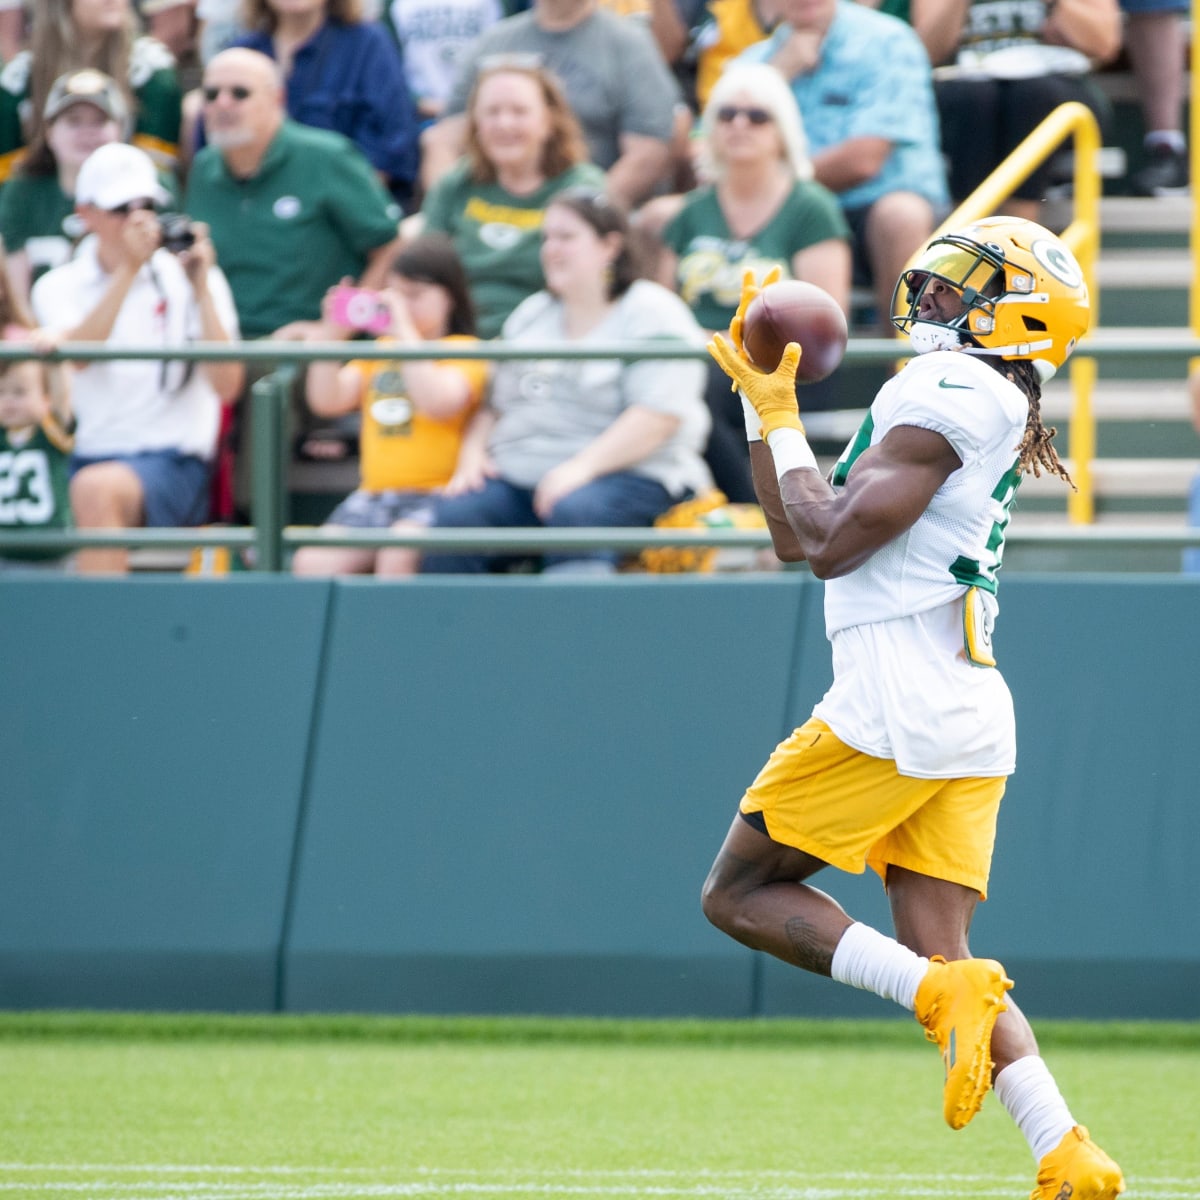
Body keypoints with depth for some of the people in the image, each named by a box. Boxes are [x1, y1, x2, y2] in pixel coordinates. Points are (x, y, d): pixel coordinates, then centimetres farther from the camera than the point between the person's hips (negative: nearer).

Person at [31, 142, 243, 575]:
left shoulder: (186, 278, 7)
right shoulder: (59, 287, 11)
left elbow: (227, 385, -4)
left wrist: (201, 289, -10)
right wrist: (127, 270, -15)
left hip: (175, 463, -3)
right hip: (87, 455, 3)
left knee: (97, 488, -34)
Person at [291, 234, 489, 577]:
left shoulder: (463, 350, 2)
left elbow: (438, 403, -17)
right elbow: (327, 401, 13)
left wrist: (404, 331, -15)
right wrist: (330, 335, 3)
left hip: (436, 494, -6)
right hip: (373, 495, 6)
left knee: (397, 556, -35)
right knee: (311, 562, -19)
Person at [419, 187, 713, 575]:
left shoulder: (651, 314, 0)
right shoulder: (530, 315, 22)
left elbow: (659, 415, -12)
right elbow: (495, 404, 26)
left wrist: (582, 466, -22)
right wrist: (473, 451, 4)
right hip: (517, 477, 6)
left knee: (573, 513, -39)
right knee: (453, 514, -24)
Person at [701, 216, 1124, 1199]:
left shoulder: (944, 393, -10)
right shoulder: (981, 409, 19)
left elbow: (831, 545, -16)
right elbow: (799, 539, 23)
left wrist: (782, 424, -3)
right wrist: (763, 402, 23)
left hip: (897, 710, -9)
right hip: (973, 720, 9)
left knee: (742, 895, 3)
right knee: (941, 952, 5)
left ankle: (942, 993, -16)